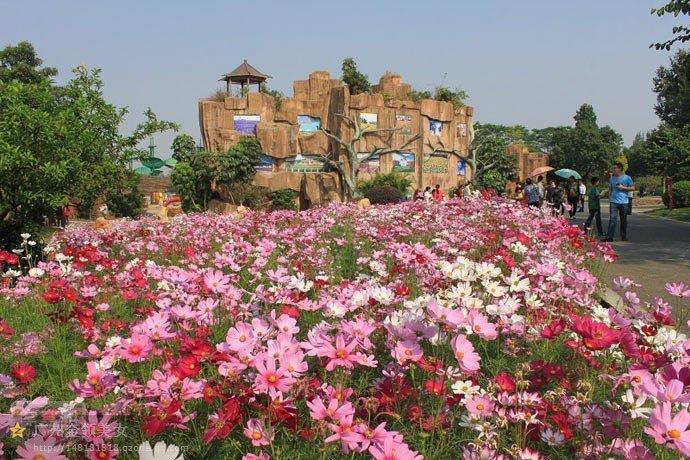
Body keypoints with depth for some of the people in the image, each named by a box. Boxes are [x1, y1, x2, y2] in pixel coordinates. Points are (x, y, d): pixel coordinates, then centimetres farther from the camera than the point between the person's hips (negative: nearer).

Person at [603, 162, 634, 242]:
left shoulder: (627, 178, 1)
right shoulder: (612, 178, 10)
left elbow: (633, 188, 2)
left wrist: (623, 187, -10)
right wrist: (609, 198, 11)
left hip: (624, 202, -1)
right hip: (614, 202, 1)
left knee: (623, 220, 9)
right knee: (612, 219, -10)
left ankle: (624, 236, 22)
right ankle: (609, 236, -15)